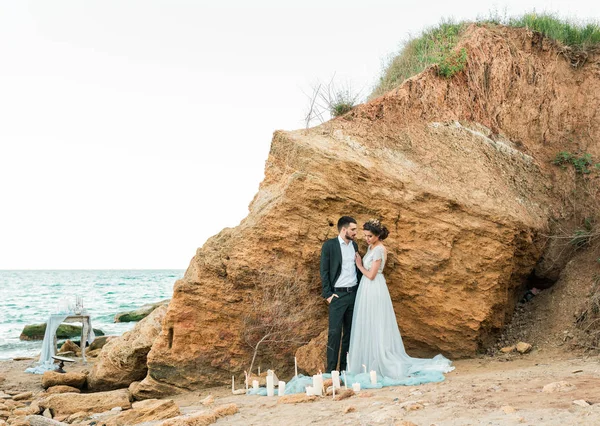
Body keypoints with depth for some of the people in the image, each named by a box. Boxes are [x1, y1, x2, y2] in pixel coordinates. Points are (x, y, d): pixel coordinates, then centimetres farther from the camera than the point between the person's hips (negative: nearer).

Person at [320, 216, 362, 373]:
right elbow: (324, 271, -7)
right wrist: (328, 294, -12)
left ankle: (345, 368, 15)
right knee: (334, 332, -8)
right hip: (338, 295, -6)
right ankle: (331, 370, -4)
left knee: (350, 332, 8)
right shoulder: (329, 245, -6)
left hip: (354, 293, 6)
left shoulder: (354, 245, 12)